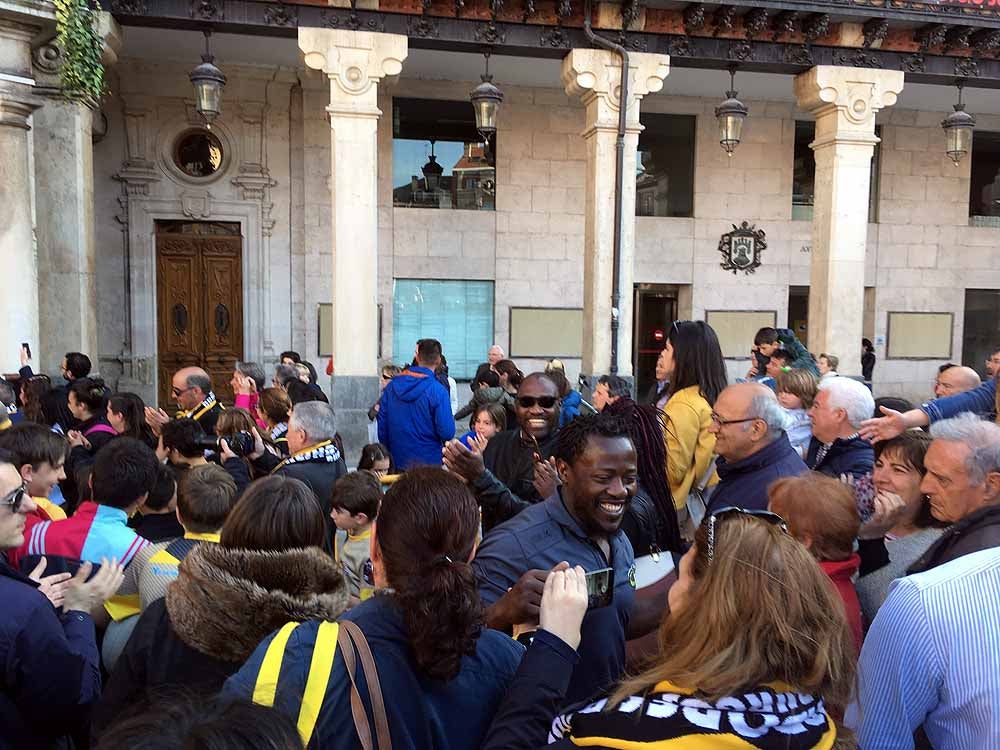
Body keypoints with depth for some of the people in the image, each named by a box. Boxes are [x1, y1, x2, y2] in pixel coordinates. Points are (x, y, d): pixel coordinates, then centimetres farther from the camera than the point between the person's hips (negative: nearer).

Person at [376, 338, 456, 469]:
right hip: (429, 463, -4)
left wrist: (387, 452, 17)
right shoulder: (438, 391, -16)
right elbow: (447, 433, -18)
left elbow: (381, 425, 4)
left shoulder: (392, 386, -1)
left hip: (397, 460, 4)